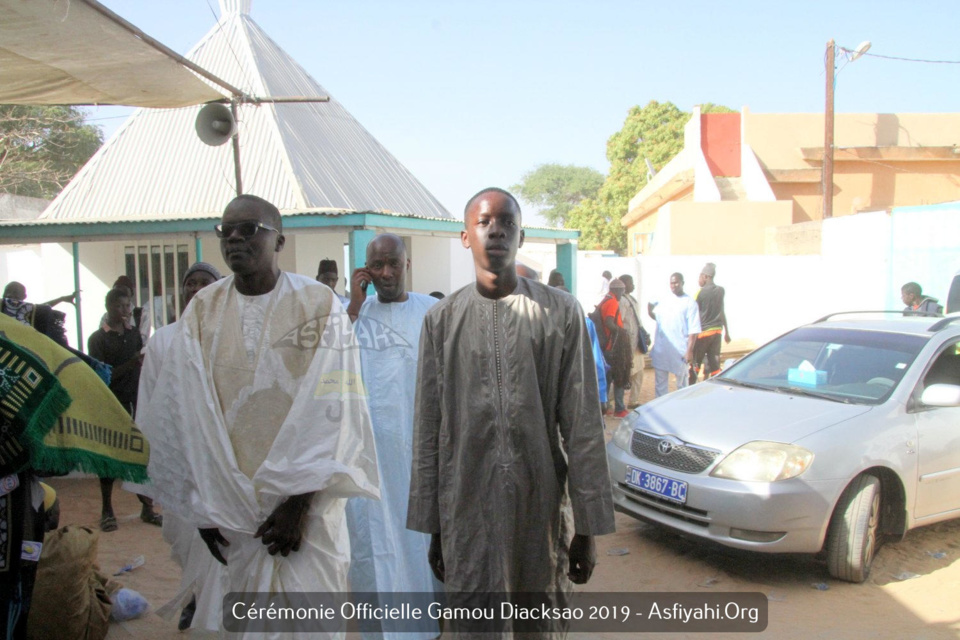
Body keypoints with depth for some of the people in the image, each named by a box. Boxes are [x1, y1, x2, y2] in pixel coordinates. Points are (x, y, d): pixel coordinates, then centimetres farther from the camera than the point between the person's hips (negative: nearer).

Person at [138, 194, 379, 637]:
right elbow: (186, 414, 3)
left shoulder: (319, 306, -7)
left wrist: (300, 503, -14)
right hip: (229, 505, 3)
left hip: (305, 501, -2)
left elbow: (333, 411, -10)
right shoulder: (203, 311, 2)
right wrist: (202, 507, 1)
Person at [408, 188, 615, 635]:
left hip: (542, 505, 0)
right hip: (467, 510, 1)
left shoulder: (560, 313, -1)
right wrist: (433, 529, 5)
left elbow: (582, 426, -1)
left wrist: (587, 527, -2)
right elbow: (428, 430, 4)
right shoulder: (442, 319, 3)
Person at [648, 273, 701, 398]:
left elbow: (693, 330, -10)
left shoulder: (689, 303, -6)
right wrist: (649, 309, 1)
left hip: (680, 351, -5)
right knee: (660, 382, 12)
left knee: (682, 383, 9)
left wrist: (689, 350, -16)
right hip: (661, 349, 5)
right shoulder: (664, 301, 9)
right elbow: (656, 316, 22)